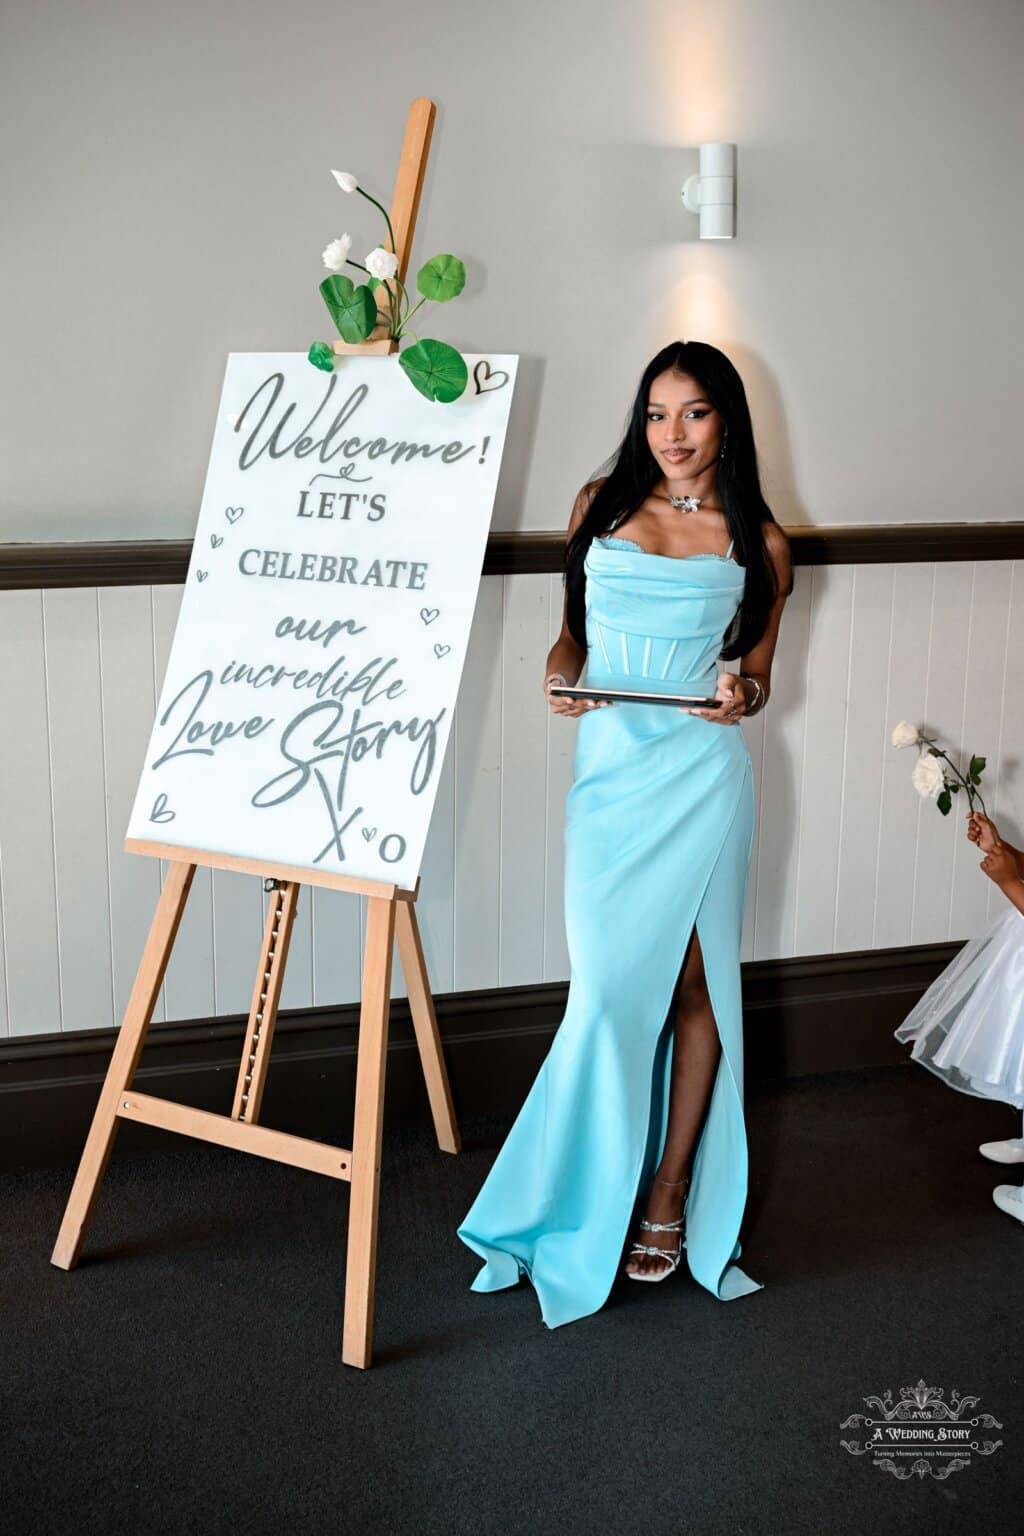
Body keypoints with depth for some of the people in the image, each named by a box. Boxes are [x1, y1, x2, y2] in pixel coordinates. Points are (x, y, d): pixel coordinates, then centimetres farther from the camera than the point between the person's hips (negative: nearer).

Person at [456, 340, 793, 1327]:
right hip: (608, 768, 1)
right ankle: (597, 1196, 16)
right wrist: (560, 675, -4)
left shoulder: (756, 541, 7)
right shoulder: (601, 504, 10)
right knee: (608, 991, -2)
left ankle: (671, 1191, 20)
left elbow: (756, 676, 12)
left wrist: (740, 695, -11)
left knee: (692, 985, 5)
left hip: (700, 774, -1)